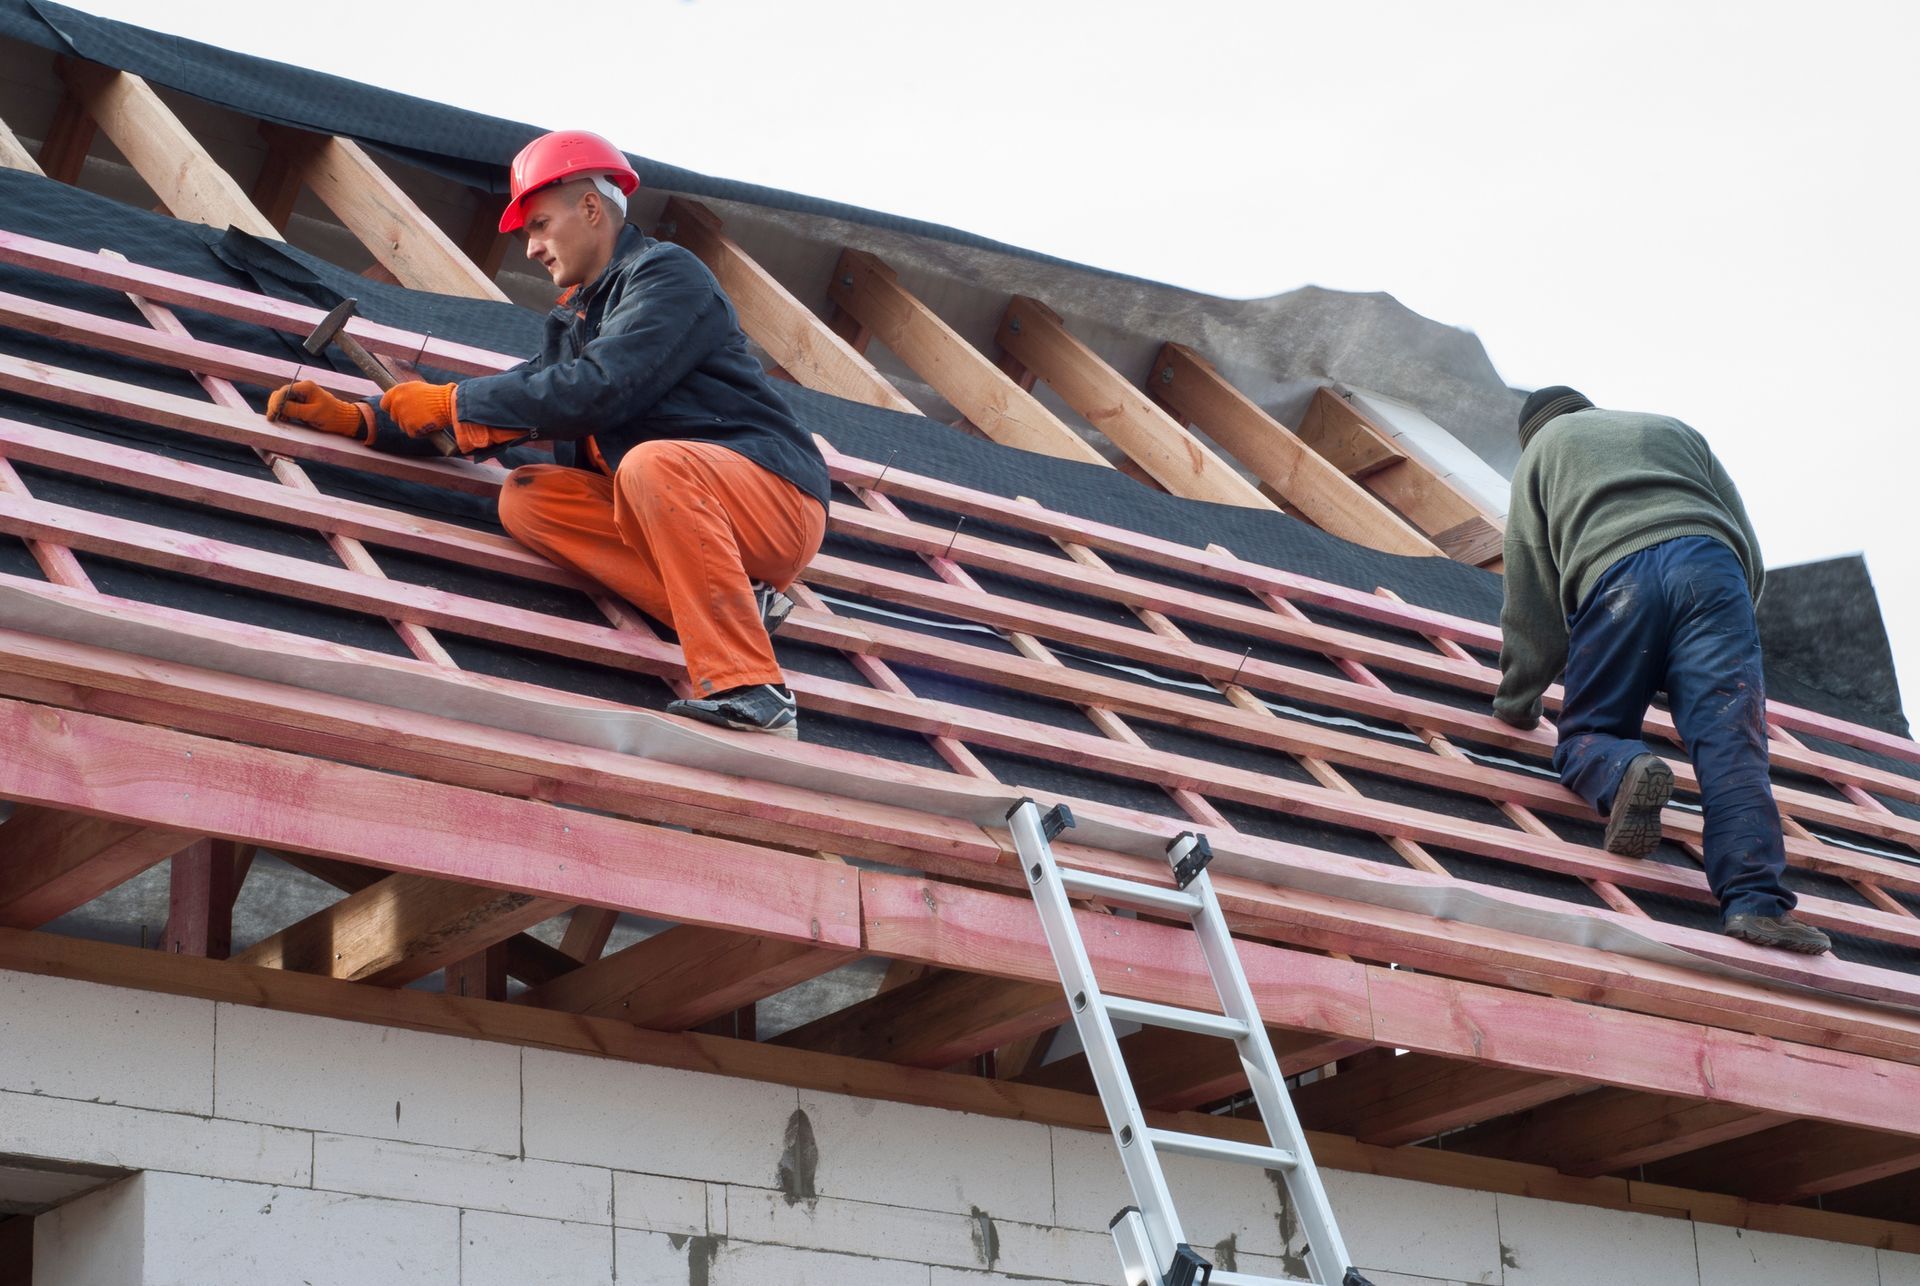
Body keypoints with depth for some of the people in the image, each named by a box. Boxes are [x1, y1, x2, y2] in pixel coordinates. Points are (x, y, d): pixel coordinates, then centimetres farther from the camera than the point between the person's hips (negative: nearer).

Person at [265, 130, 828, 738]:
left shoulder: (666, 274, -7)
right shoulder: (575, 320, 21)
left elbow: (596, 391, -20)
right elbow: (508, 404, 21)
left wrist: (450, 402, -12)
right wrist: (358, 419, 11)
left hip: (776, 498, -8)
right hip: (679, 510, 8)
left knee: (652, 465, -36)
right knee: (525, 497, -5)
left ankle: (748, 690, -38)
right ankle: (733, 606, -15)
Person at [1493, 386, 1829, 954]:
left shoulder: (1542, 448, 32)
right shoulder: (1677, 432, 39)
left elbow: (1529, 595, 25)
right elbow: (1750, 552, 29)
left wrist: (1516, 702, 33)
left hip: (1612, 573, -1)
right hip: (1711, 562, 1)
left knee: (1587, 736, 13)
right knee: (1730, 744, -11)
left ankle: (1626, 772, -24)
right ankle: (1755, 900, -32)